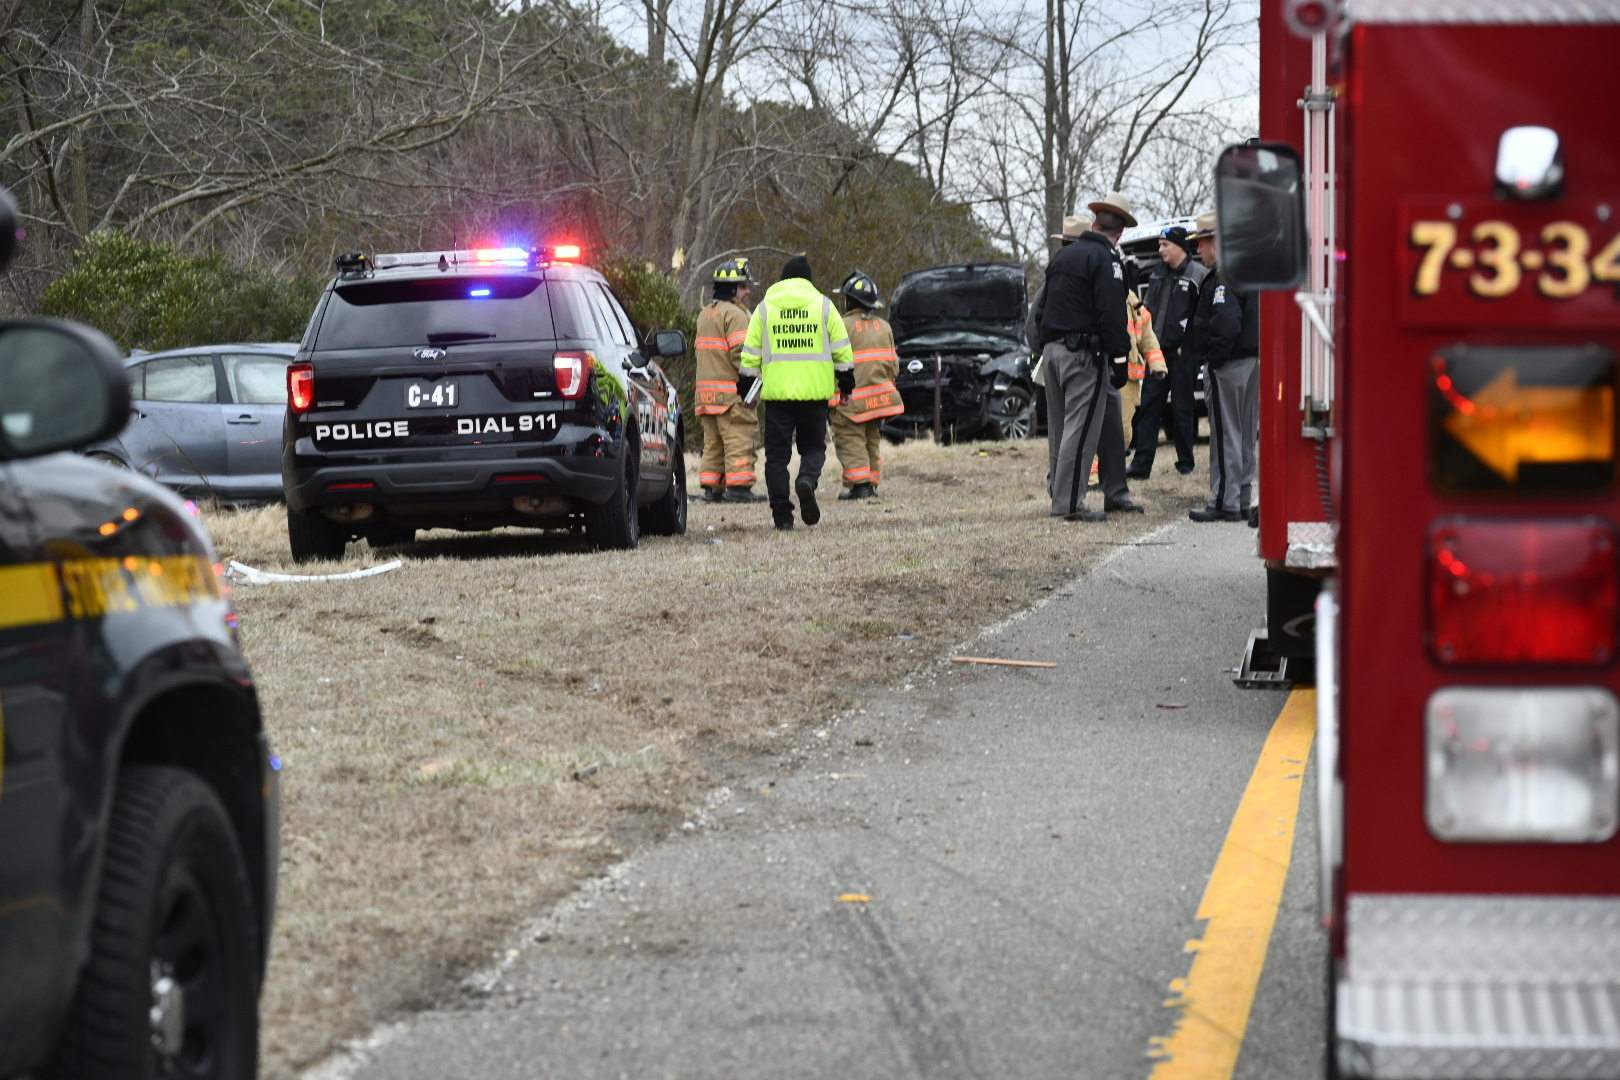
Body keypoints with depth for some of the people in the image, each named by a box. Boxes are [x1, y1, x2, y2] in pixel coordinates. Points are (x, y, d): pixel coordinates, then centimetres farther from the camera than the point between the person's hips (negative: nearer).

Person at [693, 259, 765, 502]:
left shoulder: (705, 314, 19)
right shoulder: (734, 314, -11)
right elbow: (741, 352, -19)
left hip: (707, 389, 9)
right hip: (731, 391, -9)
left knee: (713, 441, 11)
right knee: (738, 439, -8)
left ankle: (711, 488, 10)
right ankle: (738, 486, -11)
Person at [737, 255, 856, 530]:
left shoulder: (765, 307, 6)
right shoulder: (822, 305, 5)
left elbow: (750, 353, 5)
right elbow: (841, 349, 5)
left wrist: (746, 387, 14)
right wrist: (846, 383, 15)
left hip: (777, 393, 0)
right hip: (814, 391, 0)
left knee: (777, 454, 5)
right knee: (813, 446, 12)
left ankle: (782, 515, 0)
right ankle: (807, 480, -20)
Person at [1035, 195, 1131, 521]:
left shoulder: (1062, 256, 16)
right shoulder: (1105, 260, -11)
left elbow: (1044, 305, 21)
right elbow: (1111, 313, -19)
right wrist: (1120, 351, -13)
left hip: (1052, 350, 9)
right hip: (1083, 352, -9)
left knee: (1060, 426, 15)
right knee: (1081, 428, -9)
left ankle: (1058, 493, 18)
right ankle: (1070, 503, -13)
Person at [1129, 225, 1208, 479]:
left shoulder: (1197, 274, -6)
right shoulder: (1158, 273, 14)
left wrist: (1188, 344, -13)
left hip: (1183, 351, -6)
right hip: (1157, 350, 6)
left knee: (1182, 408, 1)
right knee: (1149, 405, 0)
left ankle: (1185, 463, 12)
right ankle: (1141, 465, -2)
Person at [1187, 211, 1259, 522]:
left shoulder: (1223, 277, -16)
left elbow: (1227, 322, -27)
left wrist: (1214, 359, -18)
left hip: (1228, 367, -10)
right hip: (1254, 361, 10)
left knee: (1225, 435, -6)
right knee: (1245, 434, 13)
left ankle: (1225, 502, -5)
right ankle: (1242, 500, 19)